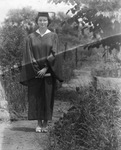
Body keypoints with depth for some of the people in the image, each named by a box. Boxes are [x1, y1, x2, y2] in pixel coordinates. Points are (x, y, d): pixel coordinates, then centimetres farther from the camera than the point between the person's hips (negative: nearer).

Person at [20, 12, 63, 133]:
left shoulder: (53, 36, 4)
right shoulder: (30, 37, 6)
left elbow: (54, 54, -4)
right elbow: (29, 55, 0)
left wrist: (45, 68, -14)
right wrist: (36, 70, -11)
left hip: (48, 72, -1)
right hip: (34, 73, 1)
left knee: (48, 97, 1)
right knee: (35, 97, 1)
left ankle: (45, 124, 9)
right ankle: (39, 124, 8)